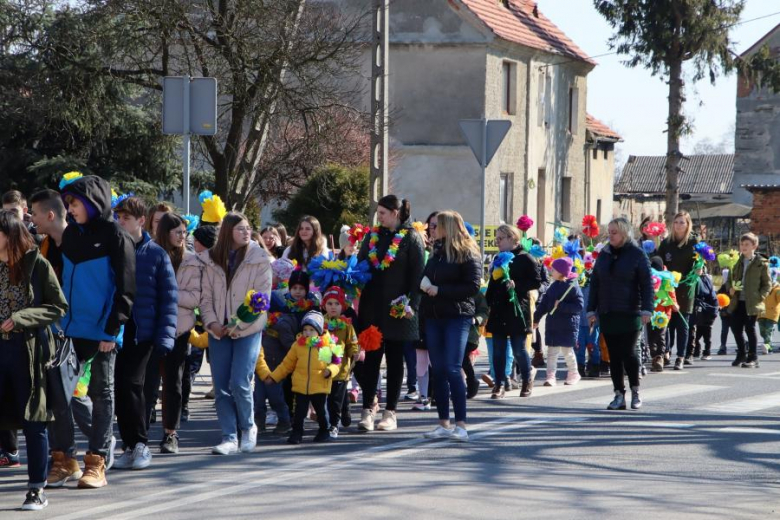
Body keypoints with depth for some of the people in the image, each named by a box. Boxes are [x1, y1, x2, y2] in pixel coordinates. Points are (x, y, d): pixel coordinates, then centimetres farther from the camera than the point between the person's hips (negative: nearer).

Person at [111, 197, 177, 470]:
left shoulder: (156, 255, 0)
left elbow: (169, 297, -1)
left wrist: (165, 336, -10)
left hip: (143, 332, -3)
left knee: (132, 384, -12)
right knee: (120, 388, 3)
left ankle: (140, 443, -1)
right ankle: (130, 445, 12)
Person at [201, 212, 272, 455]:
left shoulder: (259, 259, -3)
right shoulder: (210, 260, 5)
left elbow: (262, 297, -6)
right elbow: (206, 296, 6)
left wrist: (239, 325, -12)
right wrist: (212, 322, -9)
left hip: (247, 331, -3)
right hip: (218, 332, 3)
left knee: (239, 384, -12)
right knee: (222, 387, 1)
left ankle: (248, 427, 12)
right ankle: (229, 437, 8)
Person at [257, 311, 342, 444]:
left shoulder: (328, 345, -3)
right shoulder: (298, 345, 4)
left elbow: (335, 363, 0)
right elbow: (287, 364, 10)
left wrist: (330, 370, -22)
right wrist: (273, 377, 7)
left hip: (320, 387, -1)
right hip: (300, 386, 1)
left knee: (321, 410, 11)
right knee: (299, 411, -1)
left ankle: (324, 431, 28)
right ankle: (296, 433, 7)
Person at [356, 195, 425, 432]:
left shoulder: (411, 238, -2)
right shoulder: (372, 236, 11)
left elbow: (417, 274, -6)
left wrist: (412, 304, -13)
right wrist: (357, 298, 5)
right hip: (372, 307, 4)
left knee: (395, 360, 5)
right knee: (371, 358, 1)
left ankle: (390, 413, 10)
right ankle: (367, 411, 2)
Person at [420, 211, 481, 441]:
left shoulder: (467, 254, -6)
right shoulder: (436, 251, 15)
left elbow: (473, 286, -13)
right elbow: (426, 277, 25)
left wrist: (440, 290, -15)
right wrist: (426, 286, 3)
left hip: (457, 317, -7)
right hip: (434, 316, 7)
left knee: (452, 369, -12)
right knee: (438, 370, 5)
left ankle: (461, 425, -10)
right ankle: (444, 424, 10)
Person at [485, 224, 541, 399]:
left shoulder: (524, 259, -4)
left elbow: (536, 282, -8)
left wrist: (516, 285, -20)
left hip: (517, 311, -6)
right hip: (498, 311, 6)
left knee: (519, 350, -1)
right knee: (498, 350, 2)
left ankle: (527, 380, 20)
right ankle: (499, 385, 6)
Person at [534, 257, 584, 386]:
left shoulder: (573, 287, -10)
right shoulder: (553, 286, 9)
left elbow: (579, 305, -17)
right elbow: (544, 303, 12)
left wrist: (562, 306, -23)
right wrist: (536, 318, 9)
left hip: (568, 326, -6)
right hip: (552, 325, 6)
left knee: (567, 351, 5)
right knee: (552, 351, 0)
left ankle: (573, 374, 23)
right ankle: (551, 377, -3)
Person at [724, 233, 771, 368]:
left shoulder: (761, 263, -3)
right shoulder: (738, 262, 13)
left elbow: (767, 284, -2)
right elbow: (730, 279, 21)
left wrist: (759, 297, -14)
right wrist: (730, 288, 1)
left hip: (751, 303, -5)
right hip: (737, 302, 5)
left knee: (750, 329, -4)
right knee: (736, 328, 6)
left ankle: (753, 358, 4)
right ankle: (742, 354, 23)